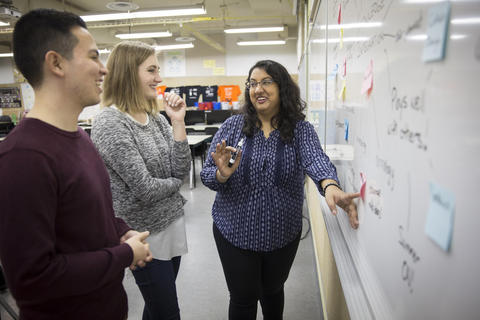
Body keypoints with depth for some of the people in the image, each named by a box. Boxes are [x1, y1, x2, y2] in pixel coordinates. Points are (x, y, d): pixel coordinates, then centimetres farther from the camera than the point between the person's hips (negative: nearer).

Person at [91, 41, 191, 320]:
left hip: (172, 222, 6)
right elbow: (144, 189, -22)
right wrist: (176, 182, -3)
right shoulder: (110, 123, -19)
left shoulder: (156, 116, 2)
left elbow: (182, 170, -5)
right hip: (147, 234, -6)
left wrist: (178, 122, -11)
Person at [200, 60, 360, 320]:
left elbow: (315, 158, -27)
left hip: (282, 234, 1)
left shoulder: (300, 129, -7)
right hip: (235, 231, 0)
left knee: (273, 291, 24)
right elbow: (206, 175, -6)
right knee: (243, 299, 13)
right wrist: (222, 174, -29)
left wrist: (330, 186, -49)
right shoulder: (233, 126, -5)